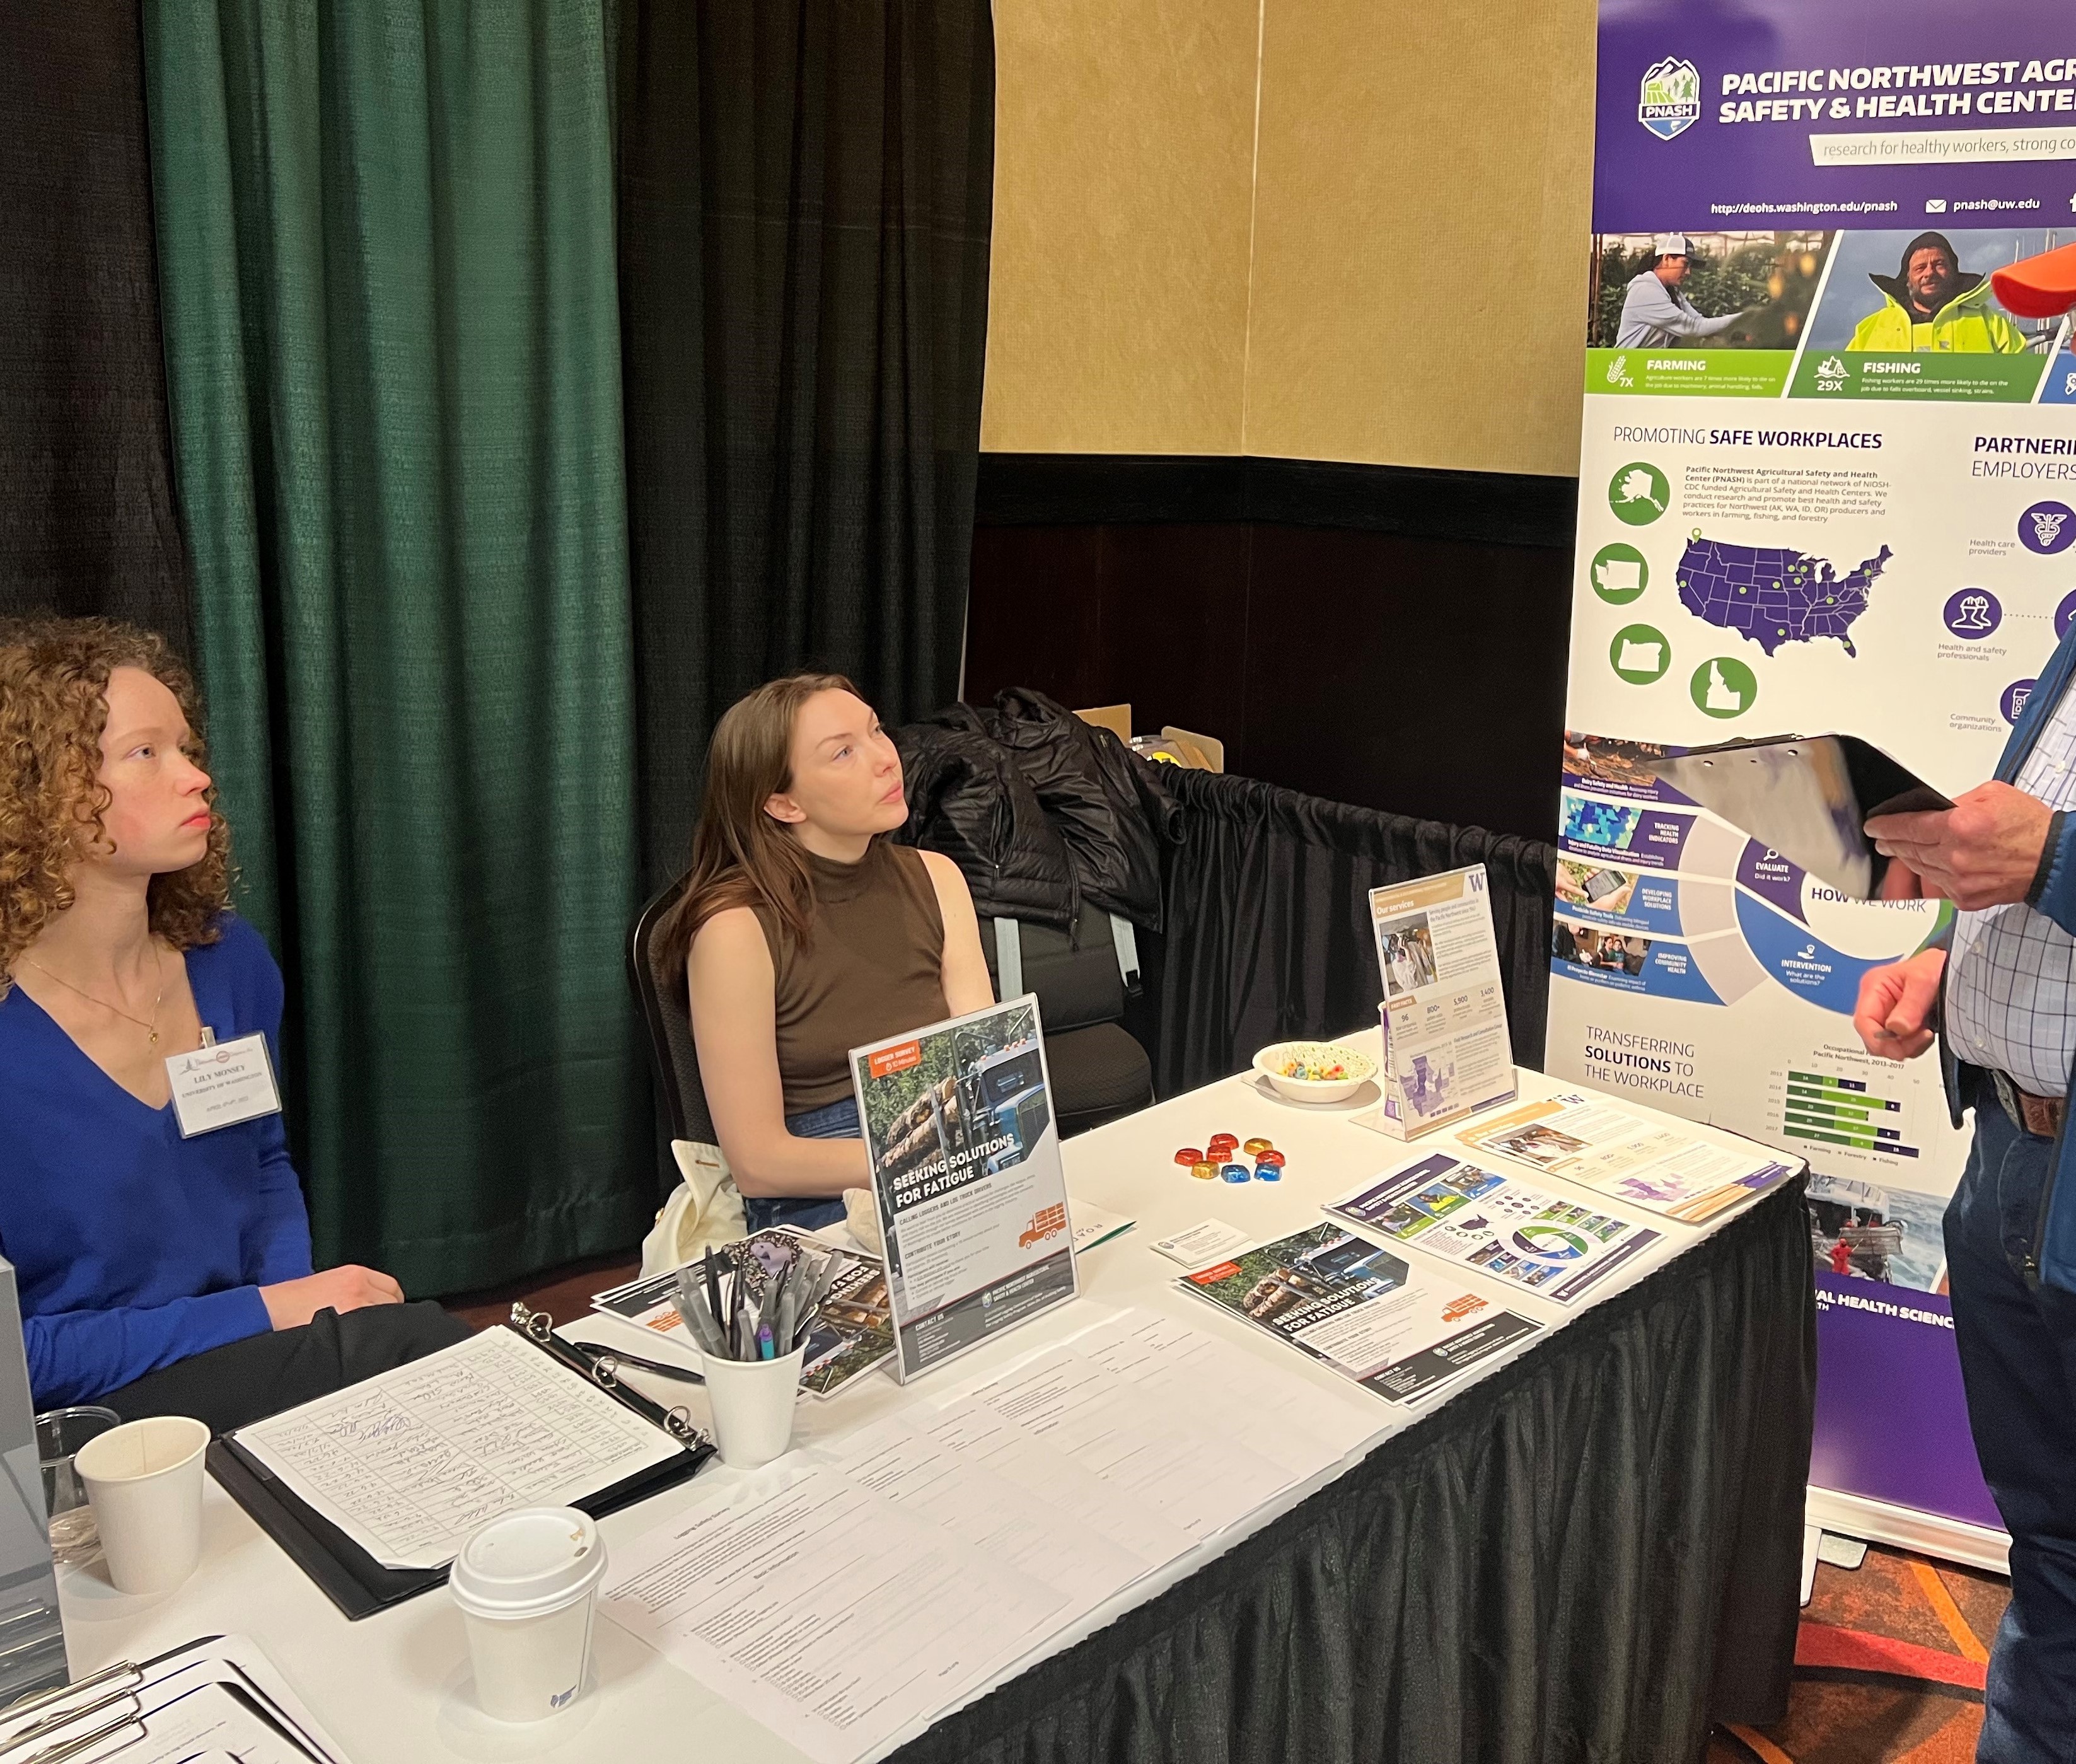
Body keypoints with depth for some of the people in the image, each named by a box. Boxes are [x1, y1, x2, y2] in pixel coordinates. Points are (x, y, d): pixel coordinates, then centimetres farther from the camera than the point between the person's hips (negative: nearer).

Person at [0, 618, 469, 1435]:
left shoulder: (228, 958, 0)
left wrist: (294, 1287, -4)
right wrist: (260, 1312, -19)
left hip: (246, 1358, 6)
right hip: (84, 1427, -5)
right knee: (409, 1341, -27)